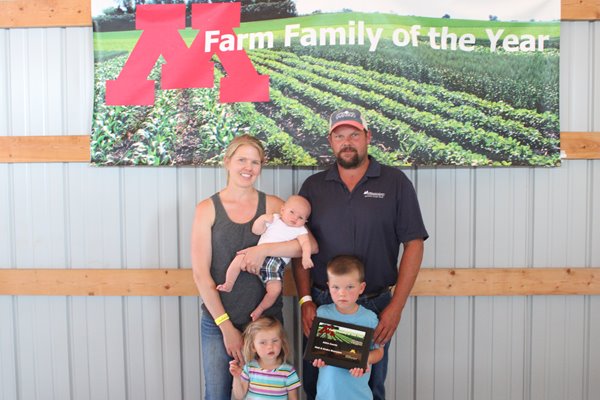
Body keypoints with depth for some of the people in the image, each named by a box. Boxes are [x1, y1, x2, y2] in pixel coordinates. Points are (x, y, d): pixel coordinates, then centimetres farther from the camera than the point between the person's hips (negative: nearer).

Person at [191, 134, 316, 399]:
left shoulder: (272, 205, 1)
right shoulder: (207, 208, -2)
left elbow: (311, 244, -11)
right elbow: (201, 273, -6)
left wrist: (263, 249, -20)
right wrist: (226, 325, -8)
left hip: (266, 318, 1)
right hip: (217, 321, -1)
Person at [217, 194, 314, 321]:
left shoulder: (300, 230, 9)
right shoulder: (274, 219, 14)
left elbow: (305, 243, -8)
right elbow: (256, 231, 10)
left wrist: (306, 256, -27)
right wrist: (263, 219, -5)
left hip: (277, 263, -1)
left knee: (275, 289, -21)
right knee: (239, 258, -23)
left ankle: (260, 309, 8)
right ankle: (228, 285, 0)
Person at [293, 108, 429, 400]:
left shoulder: (395, 183, -3)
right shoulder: (313, 186, 4)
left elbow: (414, 244, -5)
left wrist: (396, 307, -10)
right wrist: (305, 300, -4)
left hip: (375, 306, -2)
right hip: (320, 305, 2)